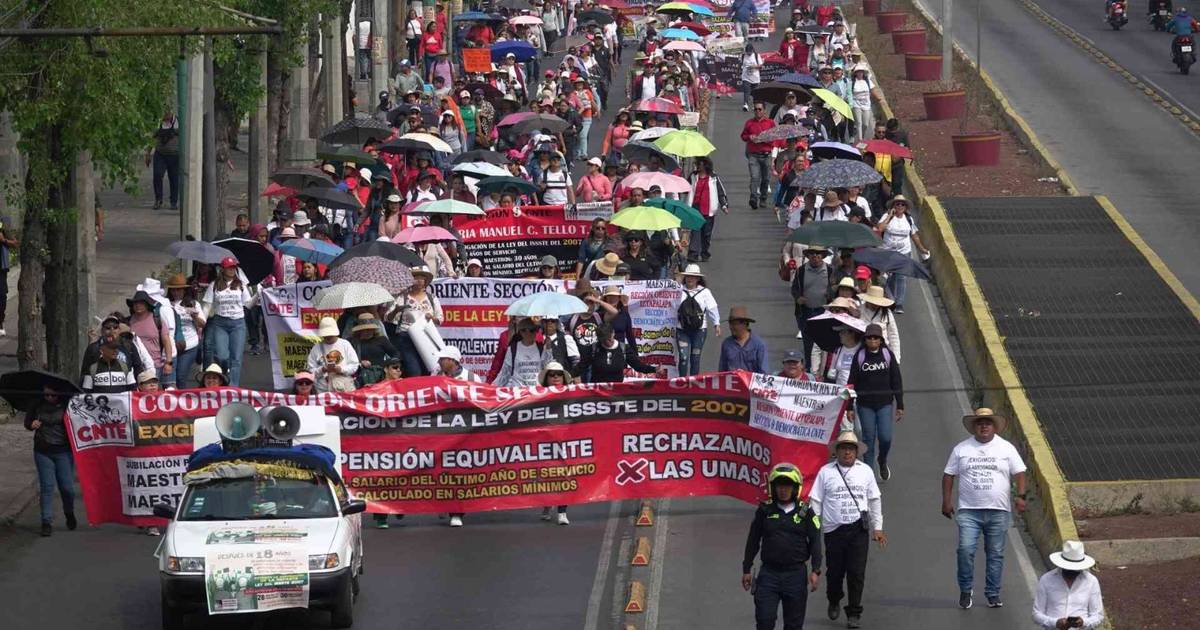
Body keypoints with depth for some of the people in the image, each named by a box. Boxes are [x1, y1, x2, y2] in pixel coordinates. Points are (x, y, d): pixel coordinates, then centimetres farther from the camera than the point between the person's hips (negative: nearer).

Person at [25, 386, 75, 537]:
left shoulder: (66, 404, -7)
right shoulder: (37, 405, 0)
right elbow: (27, 422, 11)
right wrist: (31, 424, -12)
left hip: (63, 451, -1)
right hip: (43, 452, 2)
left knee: (67, 487, 2)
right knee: (46, 486, -2)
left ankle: (69, 514, 30)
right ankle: (47, 522, 0)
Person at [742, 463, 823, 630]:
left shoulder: (805, 512, 1)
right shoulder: (765, 510, 2)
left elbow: (815, 542, 1)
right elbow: (753, 541, 8)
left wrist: (815, 570, -7)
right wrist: (746, 570, 8)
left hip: (796, 573, 0)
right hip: (769, 572, 0)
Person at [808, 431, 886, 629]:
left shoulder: (865, 471, 7)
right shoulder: (826, 472, 1)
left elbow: (875, 500, 11)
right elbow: (815, 501, 3)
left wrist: (877, 527, 7)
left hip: (859, 529, 0)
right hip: (834, 529, 0)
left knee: (857, 573, -6)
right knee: (835, 572, 8)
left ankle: (853, 614, 3)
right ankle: (834, 603, 36)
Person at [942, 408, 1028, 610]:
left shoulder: (1006, 448, 6)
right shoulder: (961, 449, 7)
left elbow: (1019, 473, 5)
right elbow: (948, 475, 11)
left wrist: (1020, 496, -8)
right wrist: (946, 502, 4)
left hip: (998, 511, 1)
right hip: (969, 511, -1)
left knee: (996, 554, 4)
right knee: (965, 549, -14)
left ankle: (993, 593, 15)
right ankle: (965, 590, 3)